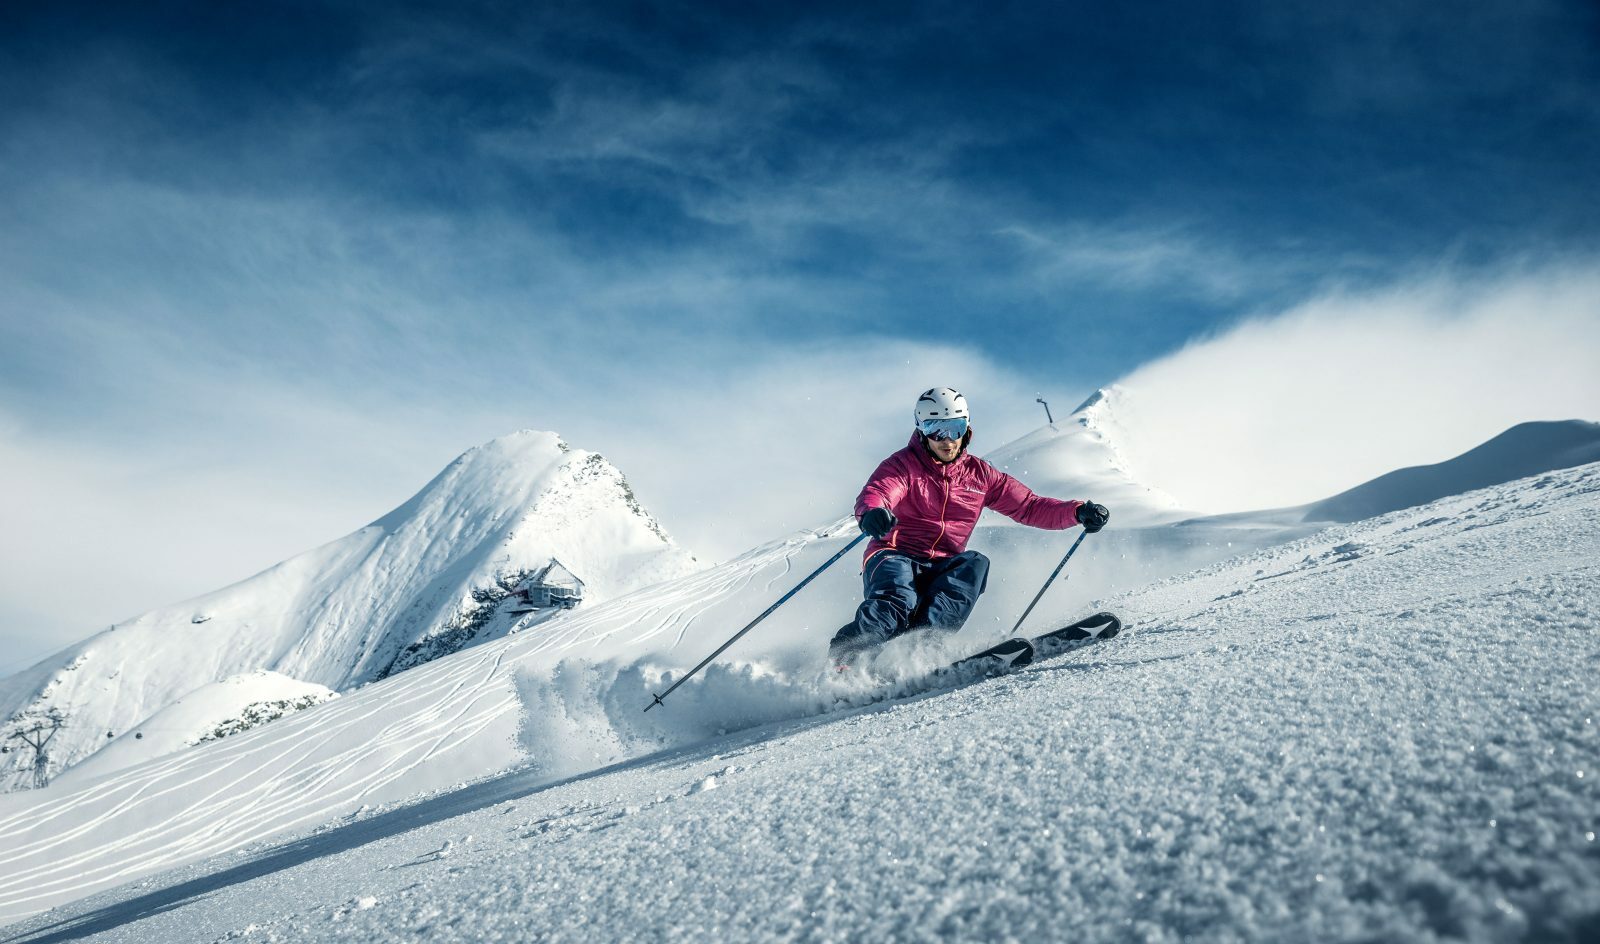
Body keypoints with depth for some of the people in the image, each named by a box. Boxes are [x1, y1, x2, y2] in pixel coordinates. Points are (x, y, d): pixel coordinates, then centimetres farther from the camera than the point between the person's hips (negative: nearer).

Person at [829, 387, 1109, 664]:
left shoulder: (979, 474, 12)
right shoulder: (903, 465, -1)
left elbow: (1029, 507, 12)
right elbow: (873, 493, -20)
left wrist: (1078, 512, -5)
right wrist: (871, 513, -46)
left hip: (942, 570, 4)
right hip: (895, 558, -4)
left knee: (974, 564, -29)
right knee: (897, 602, -36)